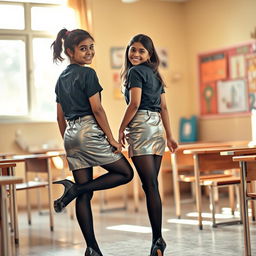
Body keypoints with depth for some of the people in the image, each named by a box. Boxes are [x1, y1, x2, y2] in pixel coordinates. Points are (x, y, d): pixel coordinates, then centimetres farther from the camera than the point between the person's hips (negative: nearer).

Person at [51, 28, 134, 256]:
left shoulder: (61, 78, 16)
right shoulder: (87, 74, -7)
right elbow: (97, 109, -13)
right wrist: (111, 138, -9)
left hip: (70, 135, 8)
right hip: (89, 132, -8)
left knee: (85, 195, 6)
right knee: (126, 173, 6)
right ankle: (75, 188, -8)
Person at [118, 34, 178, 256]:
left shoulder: (135, 72, -5)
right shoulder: (154, 74, 20)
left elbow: (134, 104, -15)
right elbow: (163, 108, 18)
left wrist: (121, 129, -4)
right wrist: (169, 136, 18)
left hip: (141, 128, -8)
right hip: (157, 129, 8)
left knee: (150, 185, -11)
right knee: (151, 185, 8)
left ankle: (158, 238, -13)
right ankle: (157, 238, 9)